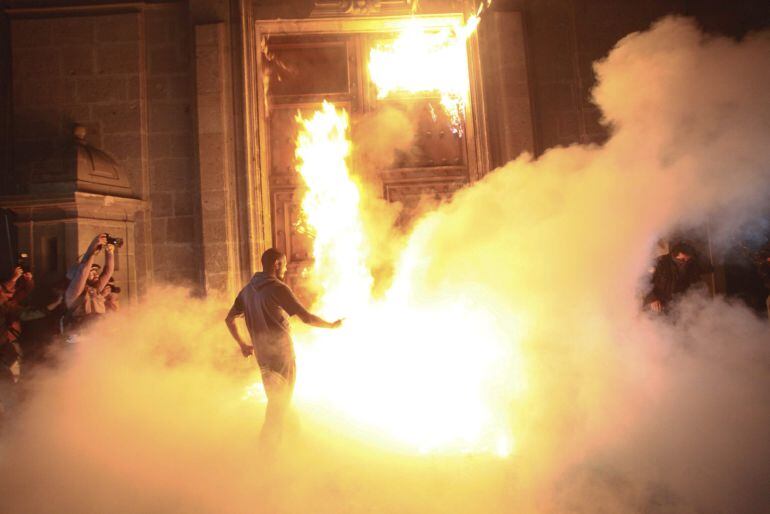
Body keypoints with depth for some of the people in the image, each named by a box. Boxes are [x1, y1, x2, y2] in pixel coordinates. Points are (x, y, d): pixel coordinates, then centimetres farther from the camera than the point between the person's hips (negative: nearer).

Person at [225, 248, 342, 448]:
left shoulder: (248, 289, 5)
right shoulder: (278, 288, -17)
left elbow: (229, 319, 11)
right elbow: (307, 317, -20)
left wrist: (242, 344, 20)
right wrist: (332, 325, -6)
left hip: (262, 354, 7)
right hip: (281, 353, -7)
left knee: (275, 399, 22)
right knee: (280, 401, 8)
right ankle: (268, 443, 15)